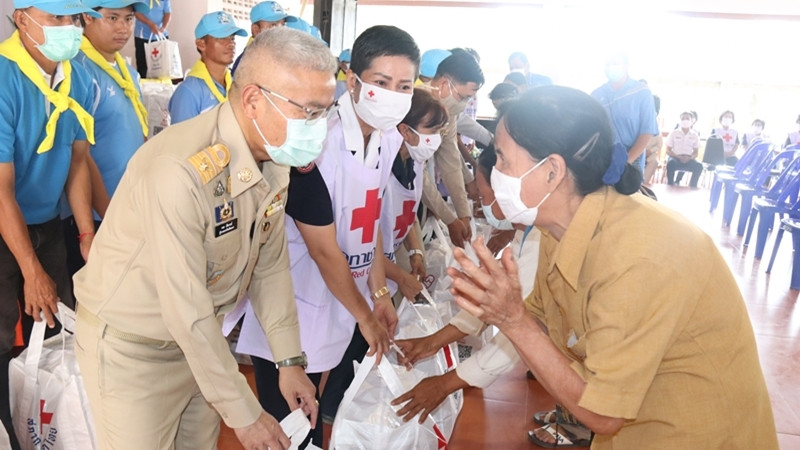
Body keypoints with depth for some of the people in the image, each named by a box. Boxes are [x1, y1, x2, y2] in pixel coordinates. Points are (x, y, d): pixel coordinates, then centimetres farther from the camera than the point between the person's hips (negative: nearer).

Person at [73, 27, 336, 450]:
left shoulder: (274, 155, -7)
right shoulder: (180, 168, -32)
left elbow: (271, 263, 2)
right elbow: (187, 313, -28)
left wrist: (290, 359, 1)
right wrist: (245, 415, -19)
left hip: (203, 336, 7)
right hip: (132, 346, -6)